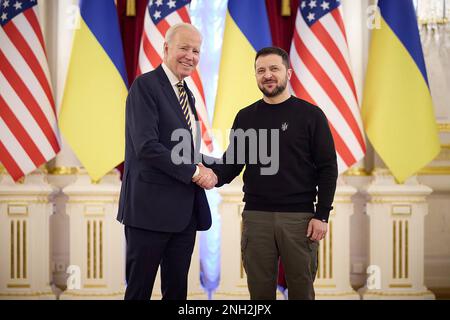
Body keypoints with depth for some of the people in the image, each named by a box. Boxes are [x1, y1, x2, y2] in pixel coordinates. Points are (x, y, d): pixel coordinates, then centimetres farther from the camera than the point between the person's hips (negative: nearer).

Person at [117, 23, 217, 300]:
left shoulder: (186, 93, 17)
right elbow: (146, 146, -20)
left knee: (177, 290, 12)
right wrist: (194, 172, -14)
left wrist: (202, 171, -2)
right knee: (139, 290, 1)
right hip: (151, 208, -8)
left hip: (184, 211, 8)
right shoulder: (146, 85, -10)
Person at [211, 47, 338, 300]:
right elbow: (233, 161, 10)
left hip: (299, 217, -2)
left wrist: (322, 215, -8)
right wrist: (215, 175, -14)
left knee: (301, 289, 5)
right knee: (260, 291, 7)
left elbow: (327, 168, -1)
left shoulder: (310, 115, 1)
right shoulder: (246, 117, 10)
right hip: (256, 217, 2)